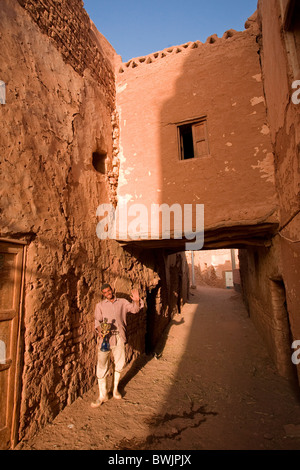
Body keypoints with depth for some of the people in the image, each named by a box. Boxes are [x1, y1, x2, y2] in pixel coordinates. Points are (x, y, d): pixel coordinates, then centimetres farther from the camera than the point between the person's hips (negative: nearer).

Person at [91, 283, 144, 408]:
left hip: (119, 338, 1)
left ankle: (115, 389, 35)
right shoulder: (100, 305, 9)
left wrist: (136, 301, -20)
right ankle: (102, 395, 15)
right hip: (105, 337, -1)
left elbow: (134, 309, 0)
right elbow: (97, 320, 2)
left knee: (119, 364, 13)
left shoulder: (122, 302, 9)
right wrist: (100, 331, -17)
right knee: (102, 366, -2)